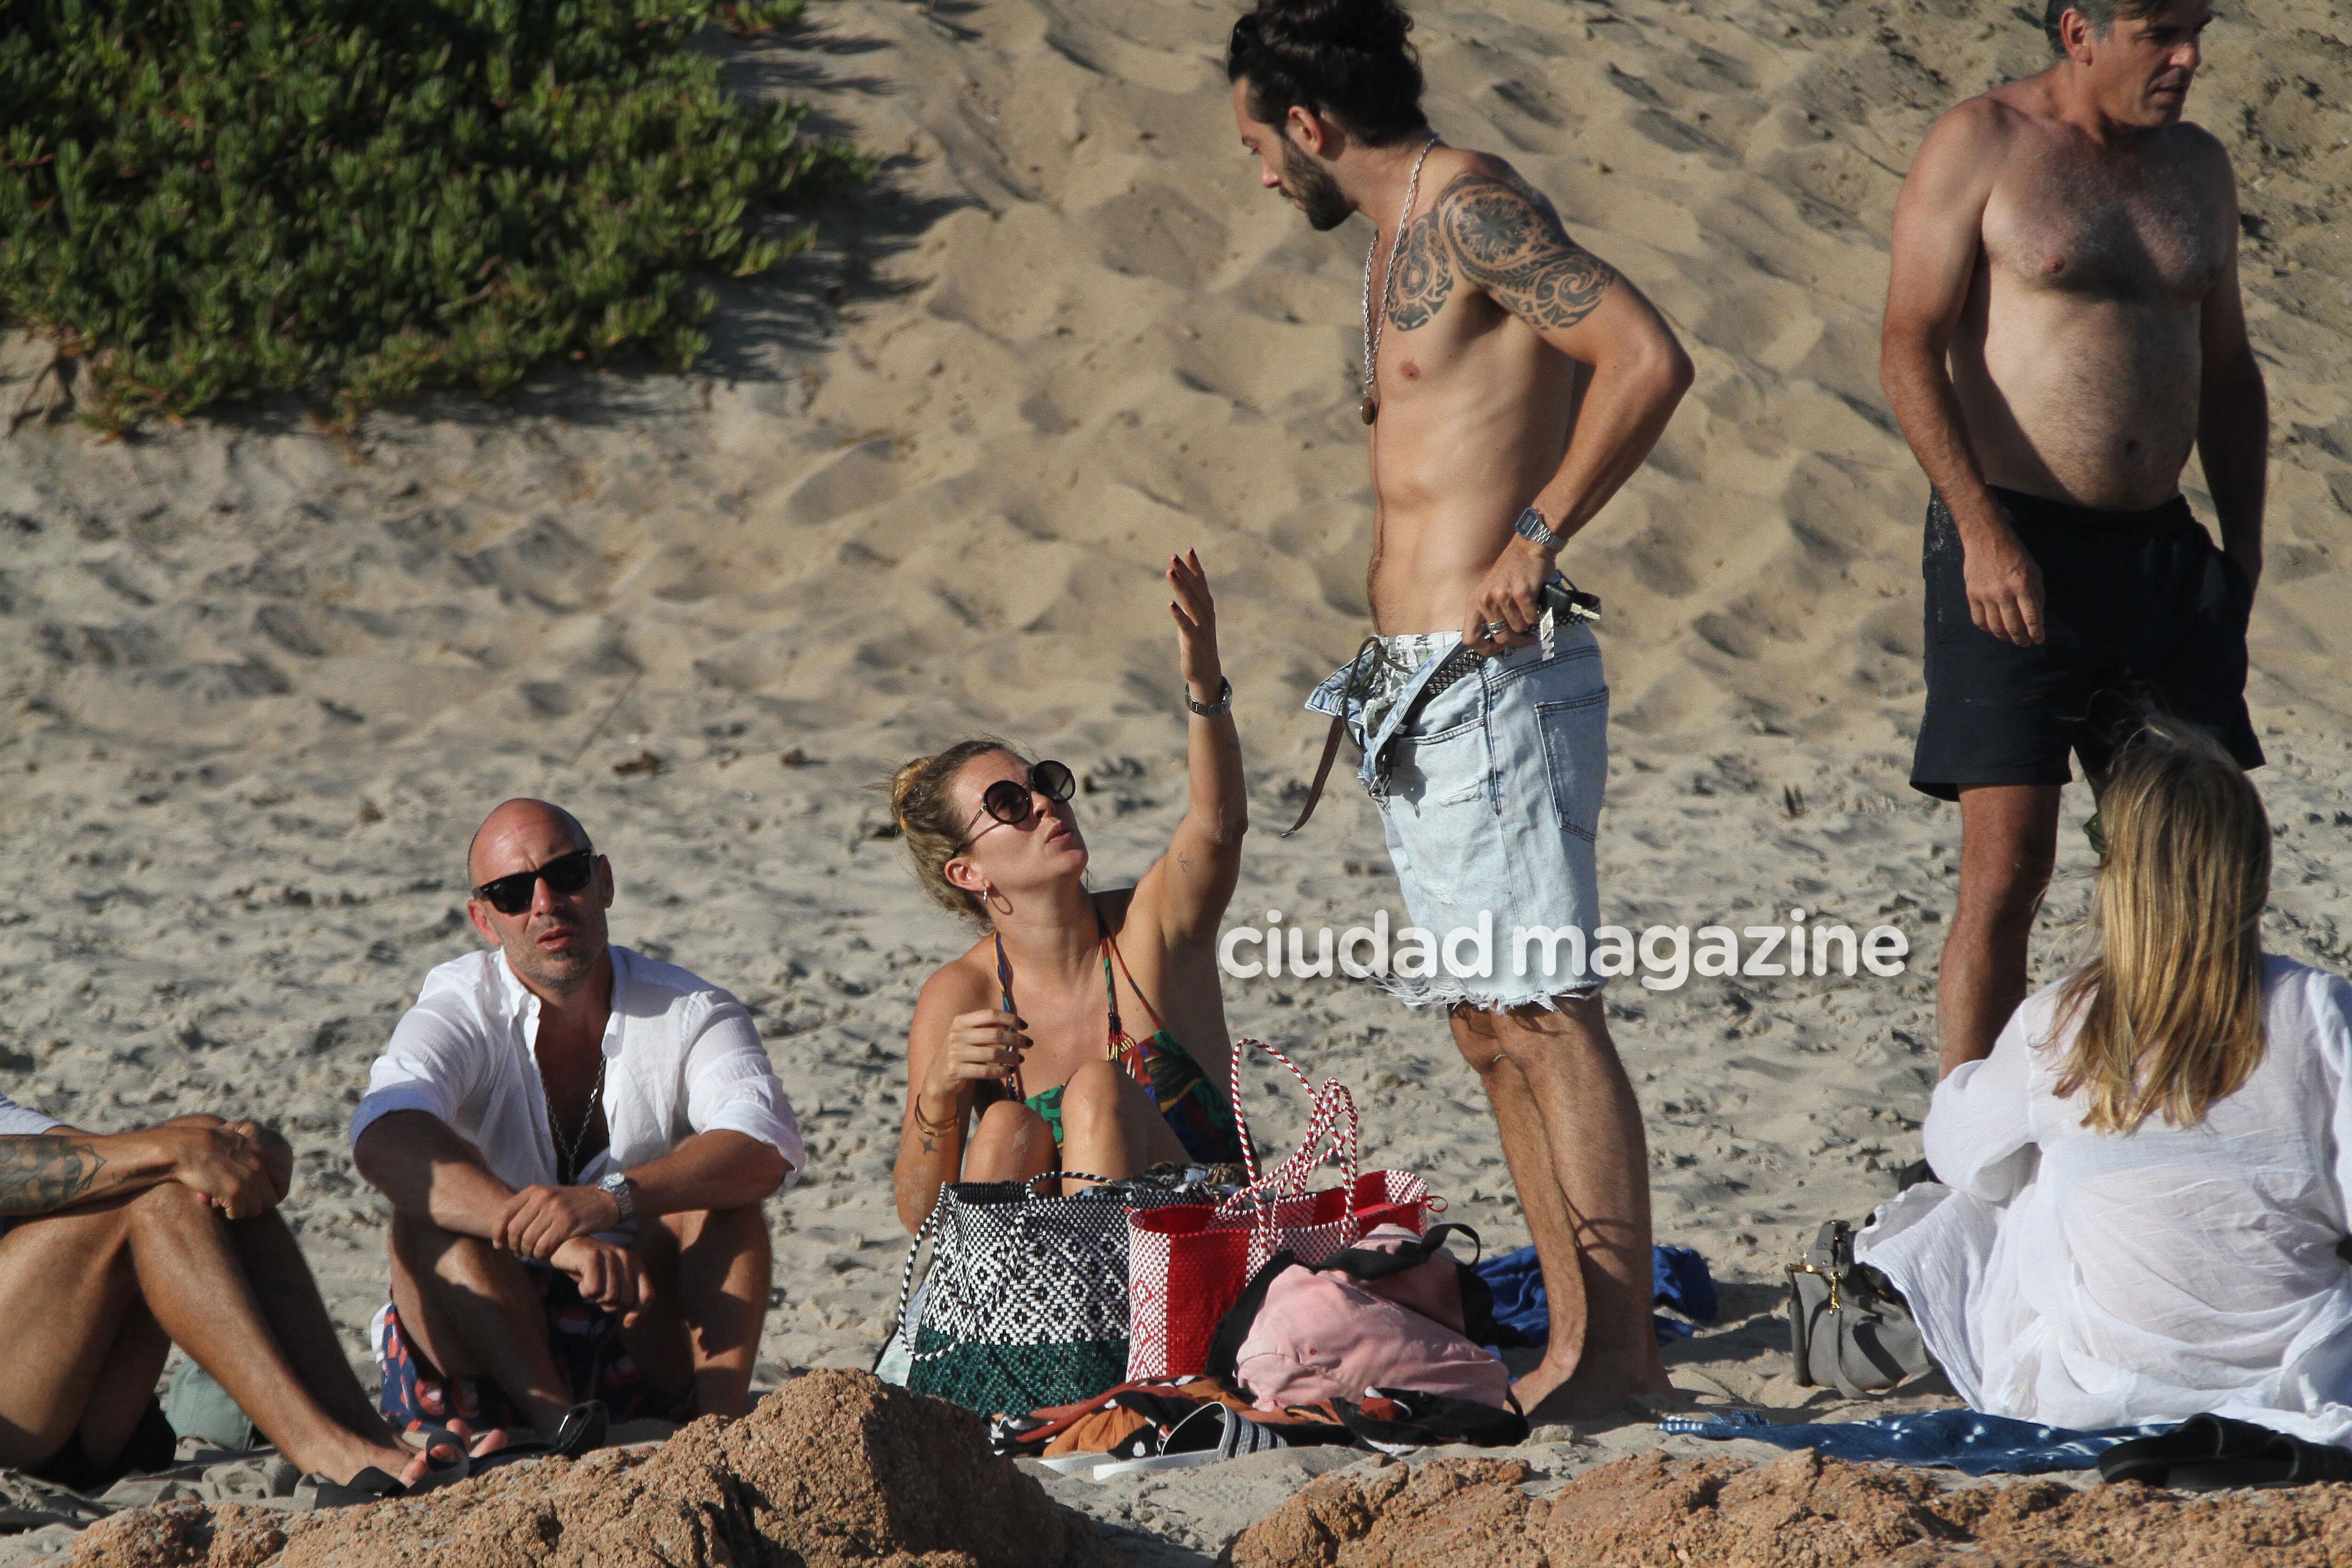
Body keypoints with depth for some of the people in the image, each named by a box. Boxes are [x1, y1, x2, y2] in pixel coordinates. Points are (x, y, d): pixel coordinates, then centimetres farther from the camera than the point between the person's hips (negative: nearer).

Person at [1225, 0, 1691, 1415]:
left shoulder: (1471, 208, -11)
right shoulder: (1409, 228, 19)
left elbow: (1649, 360, -22)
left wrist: (1535, 541, -18)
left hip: (1496, 683, -10)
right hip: (1425, 694, 10)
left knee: (1548, 1013, -11)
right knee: (1491, 1027, 9)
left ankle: (1621, 1345, -12)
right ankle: (1580, 1346, 11)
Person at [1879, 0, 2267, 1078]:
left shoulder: (2197, 168, 14)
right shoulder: (1979, 147, -5)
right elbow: (1910, 350, -10)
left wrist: (2241, 546, 11)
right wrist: (1984, 533, -19)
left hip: (2157, 551, 6)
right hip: (2011, 555, -6)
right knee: (2006, 873, -10)